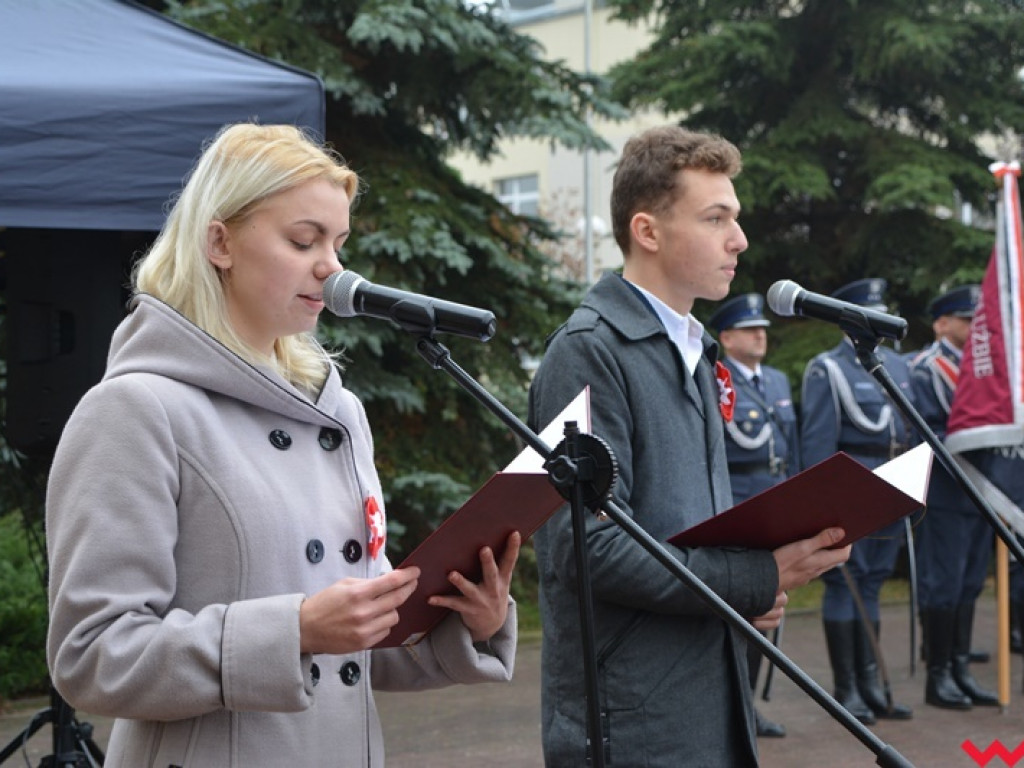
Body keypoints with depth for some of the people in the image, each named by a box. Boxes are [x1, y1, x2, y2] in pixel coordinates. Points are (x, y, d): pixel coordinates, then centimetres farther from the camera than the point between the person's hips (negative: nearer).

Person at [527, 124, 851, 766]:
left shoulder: (697, 352, 16)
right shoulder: (589, 352, -13)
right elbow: (589, 546, -21)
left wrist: (760, 585, 4)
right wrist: (757, 581, -17)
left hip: (715, 708, 8)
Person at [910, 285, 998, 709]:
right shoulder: (925, 369, -6)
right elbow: (924, 434, -12)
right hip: (943, 495, -7)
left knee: (970, 584, 11)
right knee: (943, 586, -3)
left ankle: (960, 669, 18)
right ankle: (938, 676, 5)